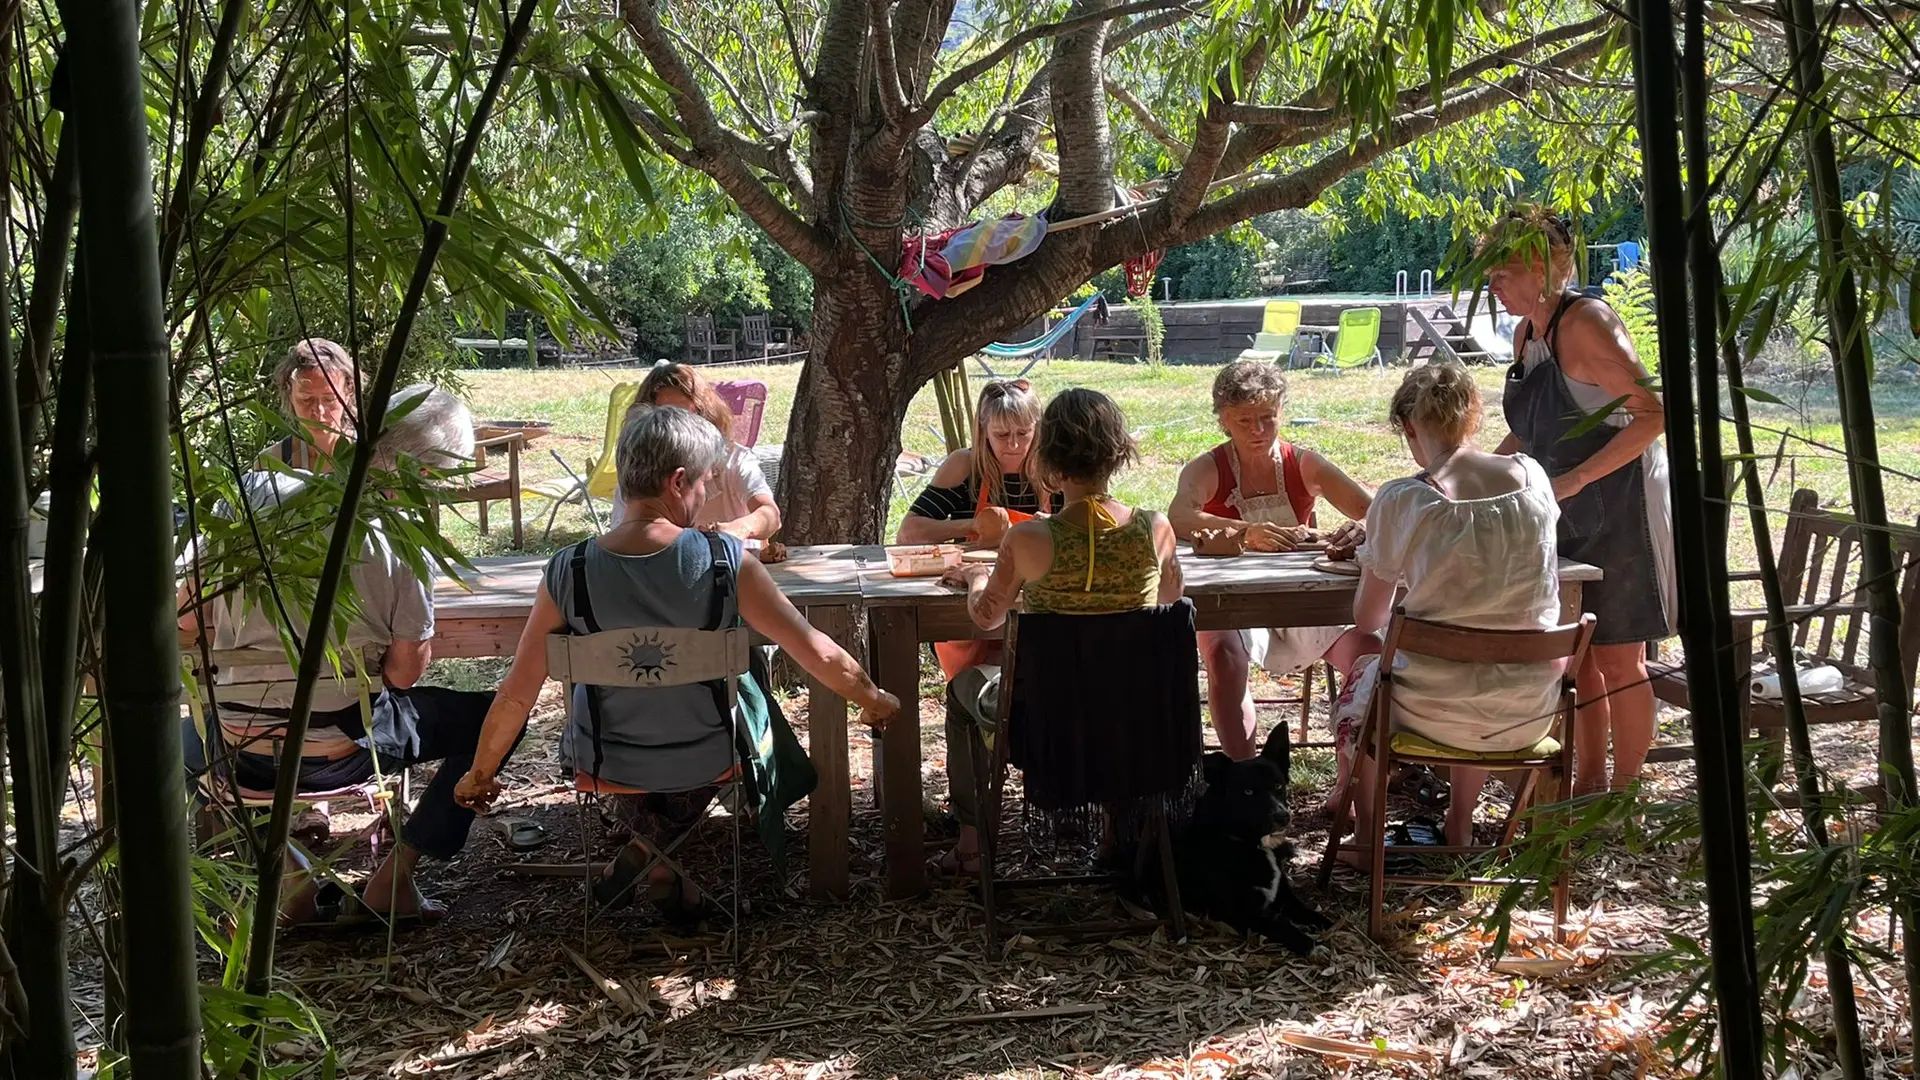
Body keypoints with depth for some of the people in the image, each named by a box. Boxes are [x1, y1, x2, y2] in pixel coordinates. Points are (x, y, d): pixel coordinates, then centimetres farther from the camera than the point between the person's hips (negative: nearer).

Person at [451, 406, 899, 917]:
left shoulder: (568, 573, -18)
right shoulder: (725, 560, -23)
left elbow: (517, 694, -11)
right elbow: (819, 654, -16)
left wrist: (480, 774, 5)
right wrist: (873, 699, 3)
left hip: (607, 767, 2)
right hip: (706, 762, -2)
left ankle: (649, 849, 28)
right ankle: (657, 856, 20)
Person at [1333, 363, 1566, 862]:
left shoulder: (1400, 501, -15)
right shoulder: (1532, 476, -4)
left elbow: (1367, 620, -4)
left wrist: (1373, 564, 18)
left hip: (1441, 713, -4)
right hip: (1531, 713, 4)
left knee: (1361, 680, 30)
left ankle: (1367, 839, 42)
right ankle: (1459, 827, 50)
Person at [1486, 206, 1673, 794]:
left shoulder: (1586, 323, -18)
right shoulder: (1527, 331, 9)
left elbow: (1654, 415, -23)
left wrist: (1575, 479, -26)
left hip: (1621, 507, -9)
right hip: (1569, 517, 9)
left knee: (1618, 657, -1)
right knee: (1578, 654, 12)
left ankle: (1624, 794, 9)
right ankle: (1587, 786, 21)